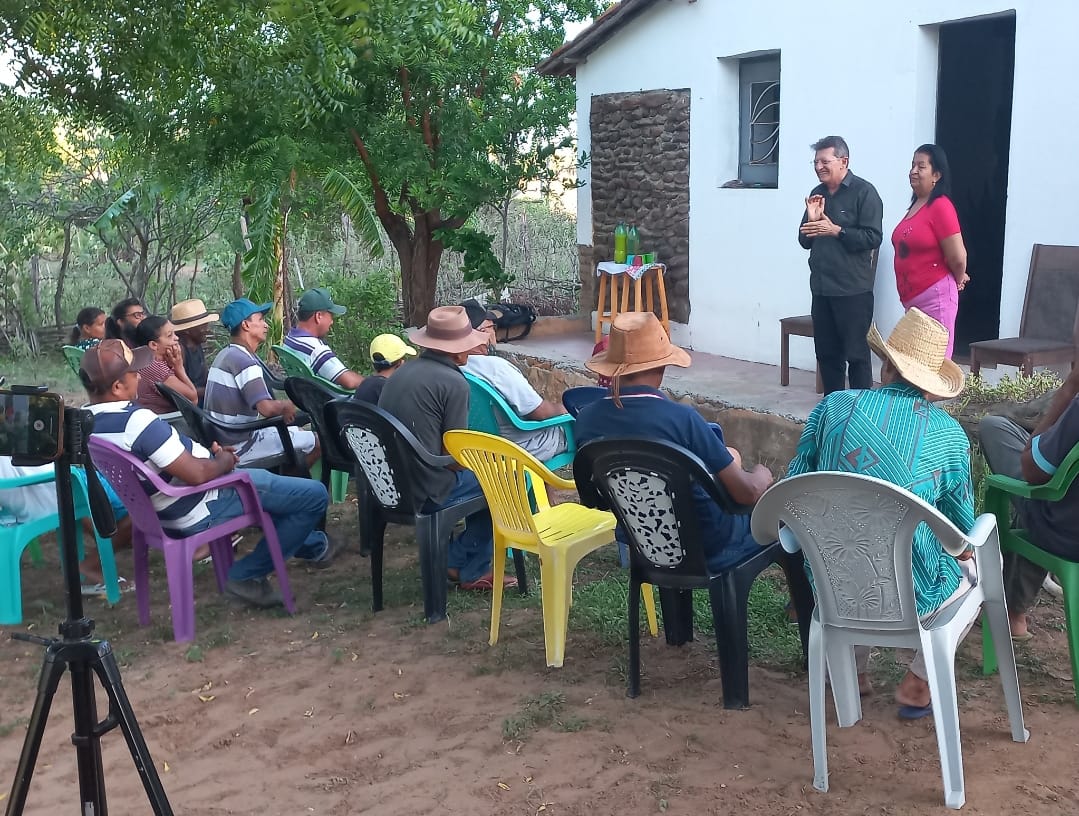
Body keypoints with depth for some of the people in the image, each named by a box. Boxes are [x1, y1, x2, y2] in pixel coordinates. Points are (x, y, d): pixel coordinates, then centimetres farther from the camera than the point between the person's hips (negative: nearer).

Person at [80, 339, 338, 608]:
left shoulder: (90, 422, -1)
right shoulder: (138, 421, -32)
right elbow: (197, 474, -31)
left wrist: (209, 451, 6)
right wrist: (224, 461, -10)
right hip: (204, 508, -10)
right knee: (314, 495, -6)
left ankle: (312, 544, 45)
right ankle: (247, 576, 5)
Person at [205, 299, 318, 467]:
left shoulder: (225, 354, 14)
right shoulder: (243, 361, -20)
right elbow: (267, 408, -30)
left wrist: (280, 408, 9)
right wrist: (286, 405, -10)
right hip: (239, 447, -11)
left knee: (298, 431, 24)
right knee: (316, 442, -5)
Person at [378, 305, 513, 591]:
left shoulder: (401, 374, 10)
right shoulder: (453, 382, -14)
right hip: (424, 491, -8)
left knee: (477, 473, 26)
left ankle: (456, 559, 24)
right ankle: (472, 570, 18)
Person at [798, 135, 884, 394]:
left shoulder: (864, 192, -7)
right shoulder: (817, 194, 13)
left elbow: (873, 237, -15)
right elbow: (805, 241, 15)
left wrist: (835, 230, -21)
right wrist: (811, 220, -4)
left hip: (853, 290, -7)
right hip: (821, 288, 7)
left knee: (856, 353, -1)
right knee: (826, 352, 12)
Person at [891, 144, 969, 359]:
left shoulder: (940, 206, -13)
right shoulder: (914, 206, 12)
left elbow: (958, 257, -16)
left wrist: (958, 281, 2)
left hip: (935, 297, -9)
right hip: (911, 298, 9)